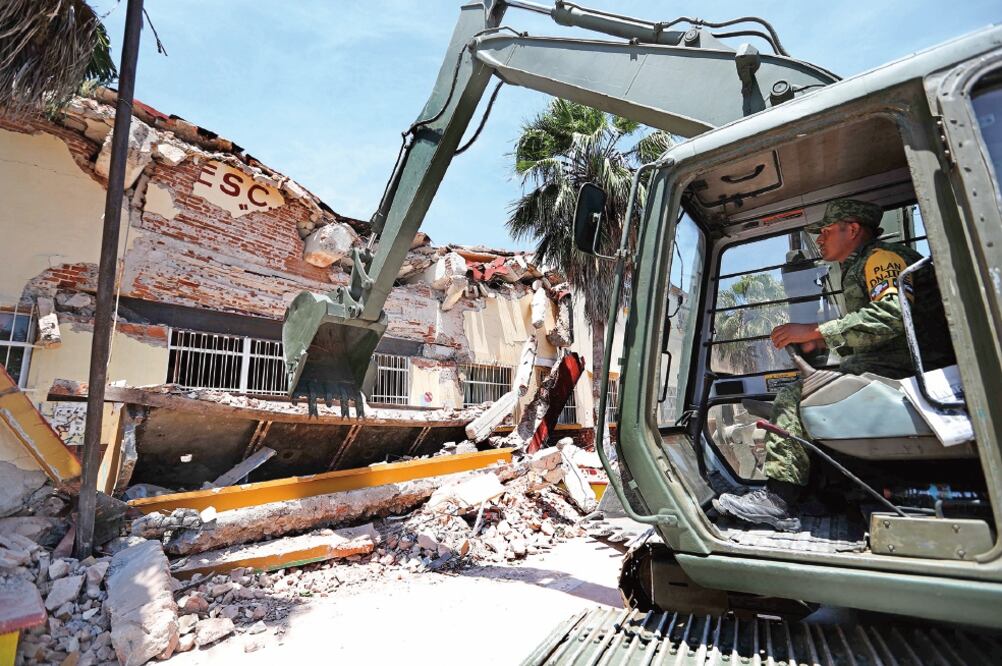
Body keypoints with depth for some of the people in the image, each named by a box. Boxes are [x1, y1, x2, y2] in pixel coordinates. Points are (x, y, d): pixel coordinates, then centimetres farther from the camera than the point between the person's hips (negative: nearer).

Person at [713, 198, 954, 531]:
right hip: (884, 360, 10)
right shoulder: (858, 270, 25)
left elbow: (891, 314, -24)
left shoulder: (882, 257, -5)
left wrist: (814, 331, -22)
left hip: (901, 364, -10)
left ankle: (777, 500, -22)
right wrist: (821, 343, 7)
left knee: (793, 396, -22)